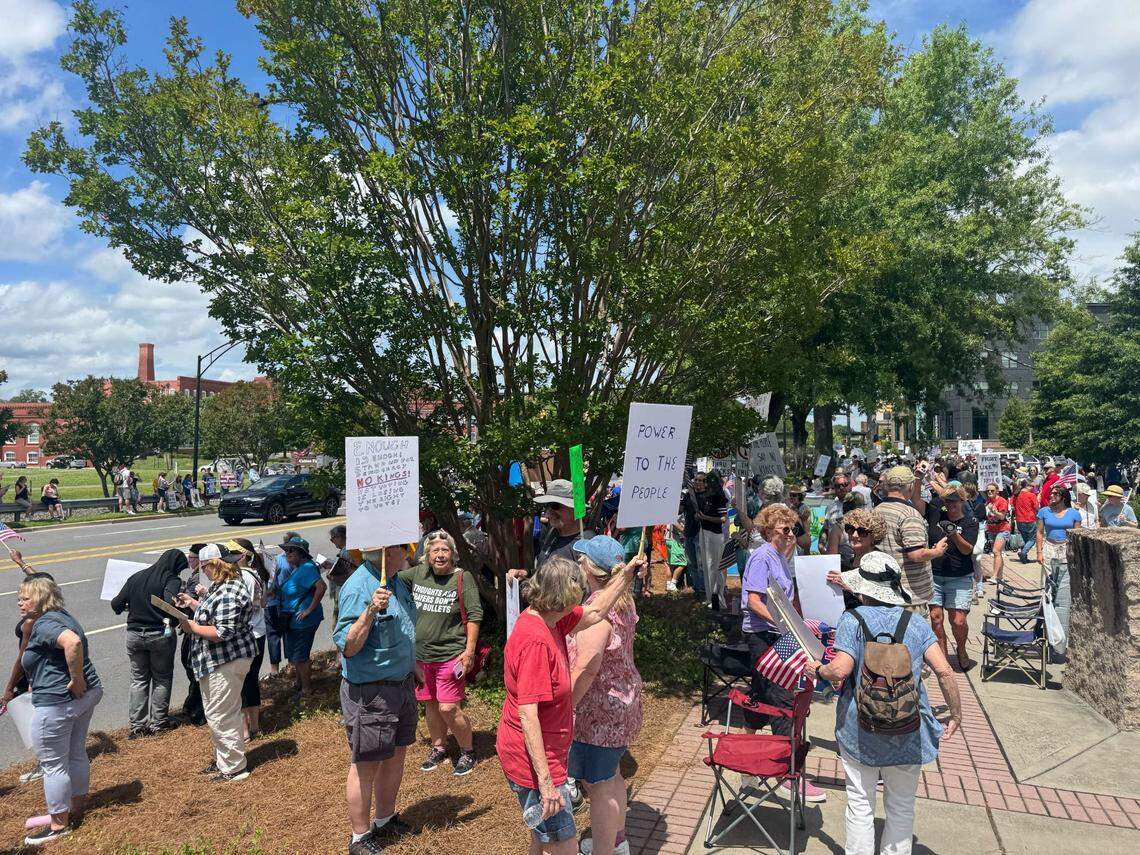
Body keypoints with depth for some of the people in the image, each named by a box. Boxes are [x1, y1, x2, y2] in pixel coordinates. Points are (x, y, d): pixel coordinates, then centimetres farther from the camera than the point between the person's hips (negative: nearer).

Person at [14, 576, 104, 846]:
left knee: (53, 765, 5)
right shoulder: (61, 616, 12)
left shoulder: (43, 624, -19)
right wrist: (81, 683, 17)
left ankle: (59, 825, 17)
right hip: (86, 695, 10)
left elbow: (73, 642, -38)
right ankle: (77, 809, 35)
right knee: (76, 754, 21)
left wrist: (76, 680, -28)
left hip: (57, 703, -10)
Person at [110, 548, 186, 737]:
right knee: (162, 679, 13)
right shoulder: (171, 579, -12)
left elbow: (116, 605, 5)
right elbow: (171, 602, -30)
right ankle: (158, 723, 16)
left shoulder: (136, 577, 5)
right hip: (160, 635, -4)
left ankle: (137, 725, 16)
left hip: (134, 634, 4)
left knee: (138, 680, 16)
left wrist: (129, 607, 25)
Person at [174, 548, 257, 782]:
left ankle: (234, 767, 12)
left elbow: (223, 632, -29)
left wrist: (192, 627, -18)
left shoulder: (228, 594, -25)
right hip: (220, 661, 11)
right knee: (224, 713, 21)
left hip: (226, 663, -11)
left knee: (220, 715, 0)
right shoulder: (221, 585, 9)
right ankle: (223, 759, 36)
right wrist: (192, 603, 17)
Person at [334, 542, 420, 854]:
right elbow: (347, 647, -27)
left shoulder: (395, 581, 5)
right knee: (365, 767, 6)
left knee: (395, 756, 20)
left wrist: (411, 666, 23)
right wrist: (370, 611, -39)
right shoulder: (359, 587, -24)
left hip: (401, 685, 9)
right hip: (370, 692, -9)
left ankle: (385, 821, 38)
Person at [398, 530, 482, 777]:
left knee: (448, 709, -6)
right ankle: (439, 748, 38)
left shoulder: (462, 577, -11)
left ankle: (468, 752, 16)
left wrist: (469, 650, -13)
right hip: (420, 654, 5)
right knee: (430, 705, 17)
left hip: (450, 655, -5)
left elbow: (474, 615, -10)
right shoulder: (418, 574, 3)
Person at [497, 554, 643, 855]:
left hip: (547, 751, 10)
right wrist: (545, 782, -28)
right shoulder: (535, 640, -28)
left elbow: (594, 612, 14)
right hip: (534, 759, -10)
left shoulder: (547, 619, 0)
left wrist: (626, 575, 10)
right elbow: (527, 714, -29)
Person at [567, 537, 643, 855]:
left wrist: (566, 707, -20)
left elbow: (587, 666, -28)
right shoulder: (623, 599, 2)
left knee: (599, 784, 5)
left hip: (600, 709, -10)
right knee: (611, 775, 25)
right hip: (624, 700, 10)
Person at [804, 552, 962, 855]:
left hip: (860, 731, -3)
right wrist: (956, 716, 3)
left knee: (860, 805, 12)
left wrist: (817, 670, -1)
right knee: (901, 807, 18)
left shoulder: (853, 619, -10)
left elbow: (840, 670, -20)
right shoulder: (916, 623, -1)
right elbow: (944, 671, -8)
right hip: (908, 734, 3)